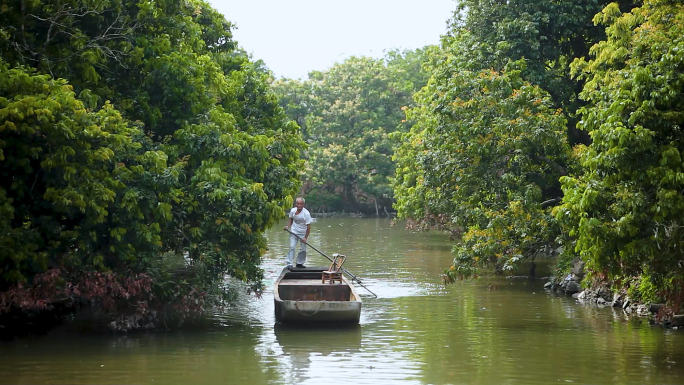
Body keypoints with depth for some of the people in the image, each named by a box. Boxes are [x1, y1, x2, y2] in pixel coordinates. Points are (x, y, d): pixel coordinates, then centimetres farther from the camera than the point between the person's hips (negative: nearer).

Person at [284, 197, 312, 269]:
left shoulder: (306, 213, -18)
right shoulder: (293, 211, -6)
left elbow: (308, 226, -15)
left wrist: (305, 237, -15)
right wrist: (288, 226, -4)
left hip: (303, 233, -1)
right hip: (294, 232, 1)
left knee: (303, 249, 3)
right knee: (292, 247, -10)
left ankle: (300, 263, 20)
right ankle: (289, 264, -11)